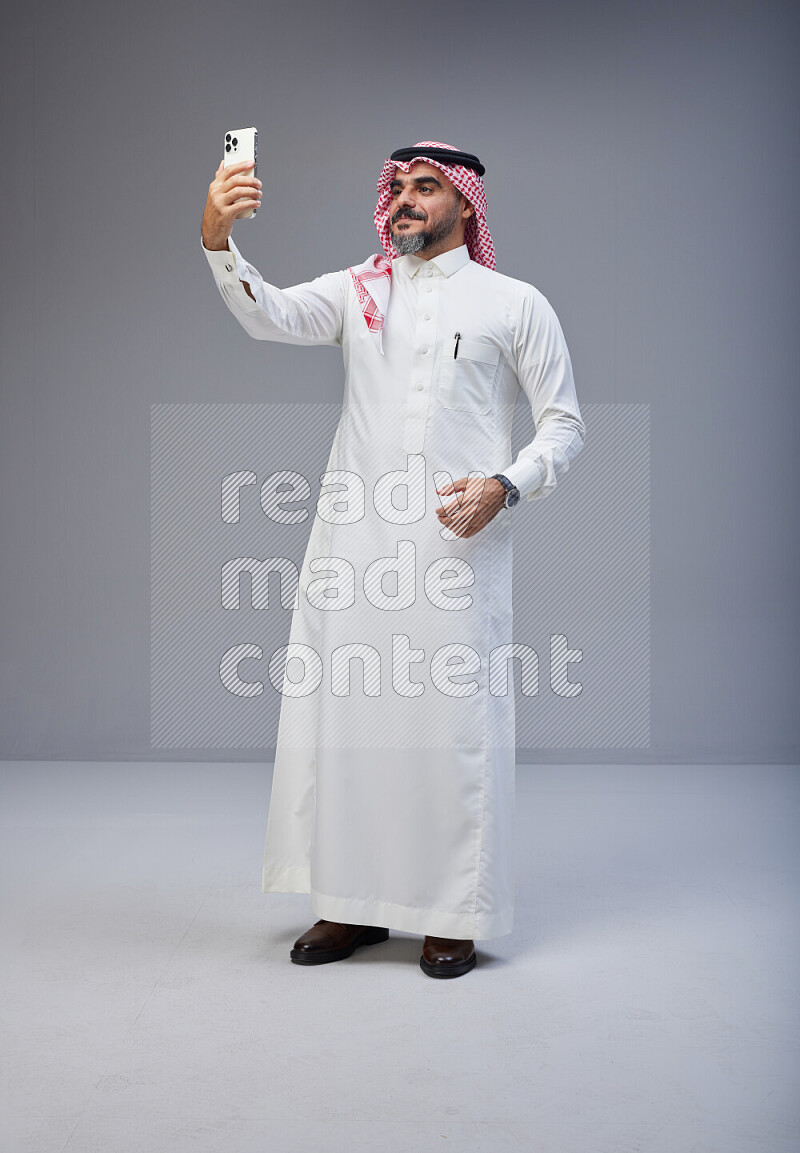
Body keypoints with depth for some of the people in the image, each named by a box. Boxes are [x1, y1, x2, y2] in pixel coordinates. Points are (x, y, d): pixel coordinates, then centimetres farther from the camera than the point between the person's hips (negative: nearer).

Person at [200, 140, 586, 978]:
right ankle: (352, 903, 20)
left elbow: (565, 426, 6)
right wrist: (218, 240, -23)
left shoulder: (515, 304, 7)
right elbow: (269, 316, -5)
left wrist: (504, 487, -12)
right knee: (338, 713, 5)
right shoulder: (358, 292, 14)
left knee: (453, 724, -1)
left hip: (457, 545, -3)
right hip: (352, 538, 3)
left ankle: (454, 915, 14)